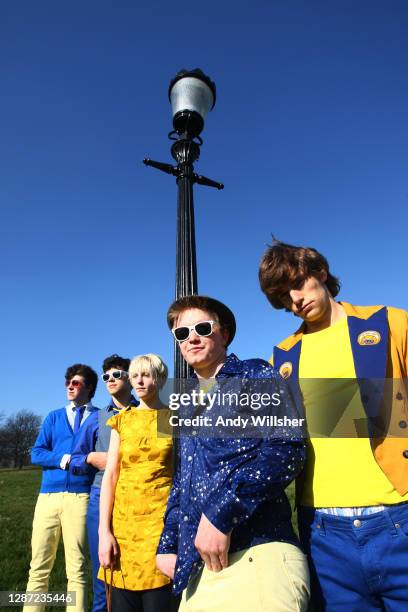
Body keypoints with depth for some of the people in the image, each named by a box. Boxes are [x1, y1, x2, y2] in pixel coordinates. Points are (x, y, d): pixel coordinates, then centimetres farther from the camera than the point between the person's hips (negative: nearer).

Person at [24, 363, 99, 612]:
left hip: (80, 496, -3)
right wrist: (63, 458, -7)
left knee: (77, 569, 1)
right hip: (48, 495, 4)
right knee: (39, 567, 8)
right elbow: (36, 454, 8)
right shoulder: (54, 417, 16)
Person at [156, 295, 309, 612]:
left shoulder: (254, 374, -1)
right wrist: (167, 545, 15)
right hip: (194, 564, 7)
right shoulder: (189, 406, 19)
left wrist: (220, 510, -20)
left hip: (256, 554, -7)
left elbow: (287, 449, -16)